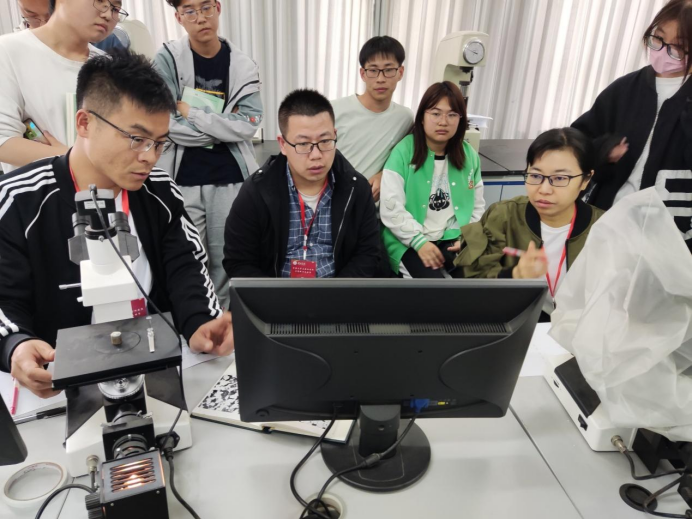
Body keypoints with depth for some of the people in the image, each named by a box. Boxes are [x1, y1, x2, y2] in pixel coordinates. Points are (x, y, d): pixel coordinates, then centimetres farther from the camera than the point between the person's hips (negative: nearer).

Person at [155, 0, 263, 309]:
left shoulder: (243, 66, 3)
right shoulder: (167, 60, -1)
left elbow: (249, 125, -9)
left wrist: (192, 113, -11)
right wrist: (224, 126, -9)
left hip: (230, 180, 2)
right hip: (182, 181, -1)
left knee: (225, 262, 11)